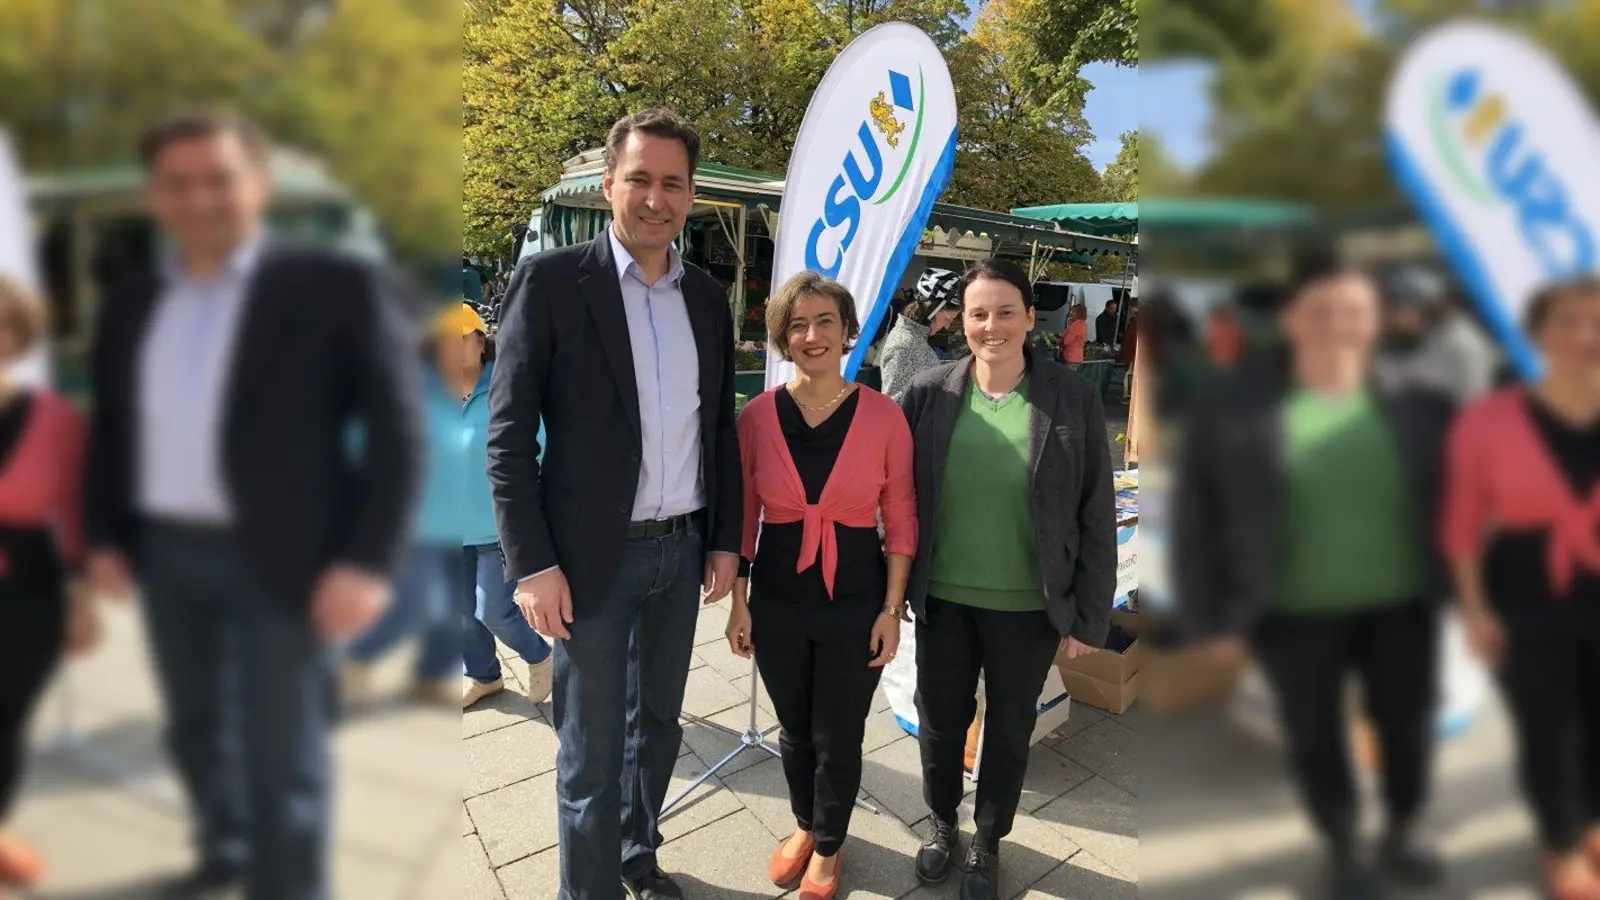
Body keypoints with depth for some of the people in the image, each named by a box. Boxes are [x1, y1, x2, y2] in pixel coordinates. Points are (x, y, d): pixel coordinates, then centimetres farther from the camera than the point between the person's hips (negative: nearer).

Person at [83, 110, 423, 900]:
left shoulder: (340, 288, -8)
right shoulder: (130, 306, 11)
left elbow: (396, 430, -11)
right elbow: (109, 431, 18)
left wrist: (368, 561, -18)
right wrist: (104, 537, 10)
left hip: (282, 560, -6)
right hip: (164, 552, 6)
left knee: (282, 764, 1)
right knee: (195, 728, 22)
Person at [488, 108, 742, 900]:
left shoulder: (706, 297, 7)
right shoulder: (550, 279, -8)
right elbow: (508, 434, -10)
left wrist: (726, 538, 9)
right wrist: (531, 564, -15)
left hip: (682, 549, 5)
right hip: (593, 556, -5)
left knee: (657, 723, 20)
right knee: (590, 753, 6)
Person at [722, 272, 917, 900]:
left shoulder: (883, 415, -10)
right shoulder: (757, 416, -6)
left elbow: (901, 519, -4)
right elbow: (744, 517, 2)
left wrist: (892, 608, -5)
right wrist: (739, 602, 2)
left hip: (856, 605, -1)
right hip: (777, 602, 2)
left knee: (838, 739, 13)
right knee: (794, 732, 20)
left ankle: (829, 845, 41)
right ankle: (805, 825, 49)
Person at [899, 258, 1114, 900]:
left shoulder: (1072, 400, -10)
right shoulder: (930, 393, -7)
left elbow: (1097, 515, -5)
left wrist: (1090, 615, -5)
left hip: (1028, 607, -1)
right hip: (943, 600, 1)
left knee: (1009, 729, 17)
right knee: (939, 720, 17)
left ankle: (988, 843, 41)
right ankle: (943, 825, 45)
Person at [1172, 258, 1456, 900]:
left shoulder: (1418, 402, -7)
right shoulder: (1229, 408, -12)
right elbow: (1196, 518, -8)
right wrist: (1212, 616, -8)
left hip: (1401, 603, 2)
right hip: (1296, 613, -2)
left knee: (1407, 723, 17)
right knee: (1315, 736, 13)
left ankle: (1401, 835, 43)